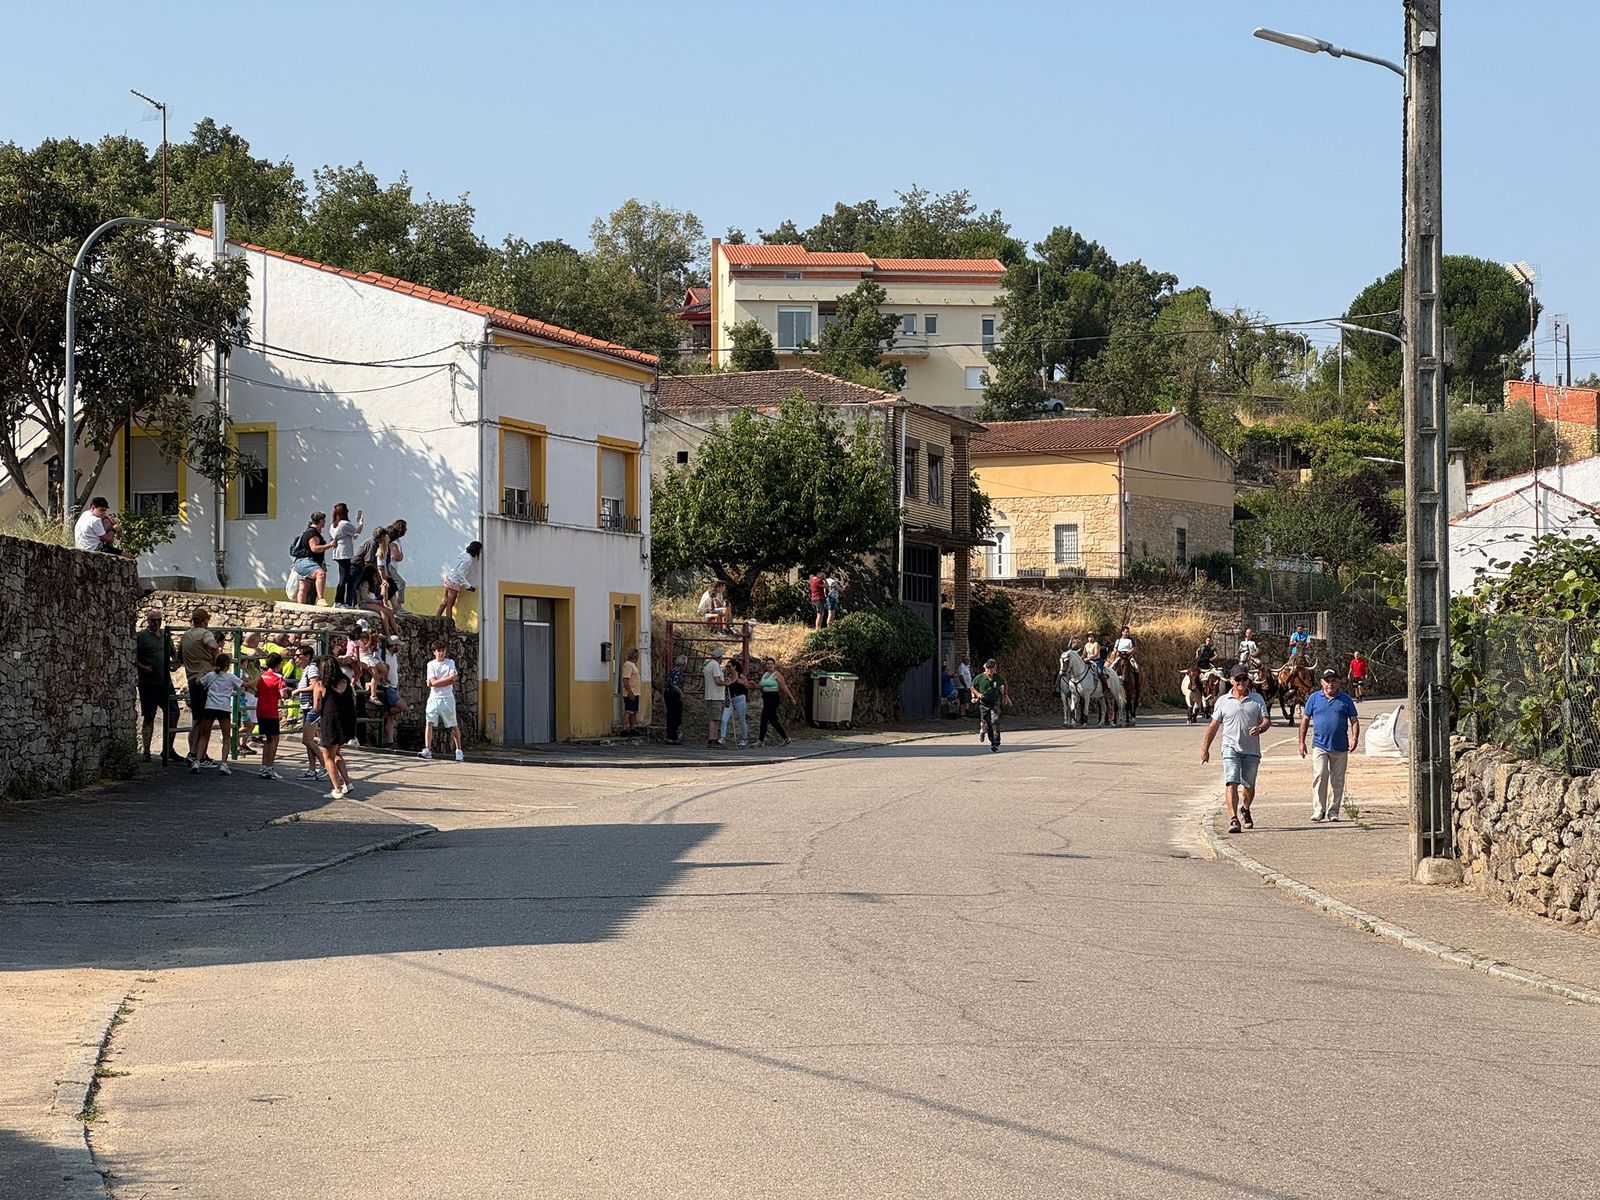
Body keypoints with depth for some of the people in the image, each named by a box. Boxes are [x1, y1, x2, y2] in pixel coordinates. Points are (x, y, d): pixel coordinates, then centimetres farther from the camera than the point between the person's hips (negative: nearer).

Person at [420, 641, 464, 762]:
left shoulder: (450, 663, 2)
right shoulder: (431, 665, 5)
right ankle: (427, 750, -15)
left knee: (453, 725, 3)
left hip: (447, 698, -1)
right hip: (433, 698, 1)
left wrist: (435, 683, -10)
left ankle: (459, 751, 11)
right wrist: (449, 678, -13)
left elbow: (452, 681, -9)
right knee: (429, 722, -12)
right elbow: (433, 682, -7)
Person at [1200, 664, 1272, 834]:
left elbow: (1266, 720, 4)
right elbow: (1213, 726, 11)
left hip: (1252, 750, 2)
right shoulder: (1223, 702, 6)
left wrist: (1260, 728, -19)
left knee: (1249, 785, 13)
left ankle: (1245, 810, 41)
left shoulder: (1257, 699, 8)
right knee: (1232, 782, -17)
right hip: (1231, 747, -2)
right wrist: (1205, 748, 10)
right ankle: (1233, 819, -22)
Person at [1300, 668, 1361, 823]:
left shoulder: (1345, 700, 8)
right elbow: (1305, 720, 12)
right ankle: (1318, 809, -10)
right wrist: (1302, 742, 7)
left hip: (1340, 747, 1)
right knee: (1320, 775, -15)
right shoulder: (1314, 698, 8)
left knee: (1337, 780, 4)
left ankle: (1333, 811, 13)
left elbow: (1354, 721, 10)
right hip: (1320, 745, -1)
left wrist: (1354, 738, -7)